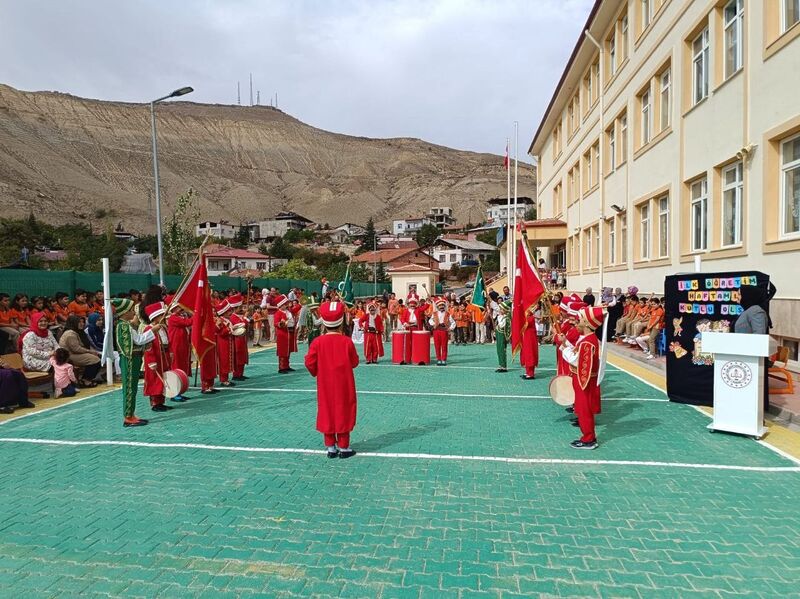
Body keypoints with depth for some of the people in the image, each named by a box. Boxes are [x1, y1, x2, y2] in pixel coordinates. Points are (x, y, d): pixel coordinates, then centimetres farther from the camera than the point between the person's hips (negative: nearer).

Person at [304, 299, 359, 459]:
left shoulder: (318, 342, -9)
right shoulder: (347, 341, -11)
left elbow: (310, 363, -6)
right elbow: (354, 362, -5)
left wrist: (316, 372, 13)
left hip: (325, 385, 1)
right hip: (343, 385, -1)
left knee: (327, 412, 12)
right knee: (343, 412, 8)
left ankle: (330, 447, 18)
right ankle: (343, 447, 14)